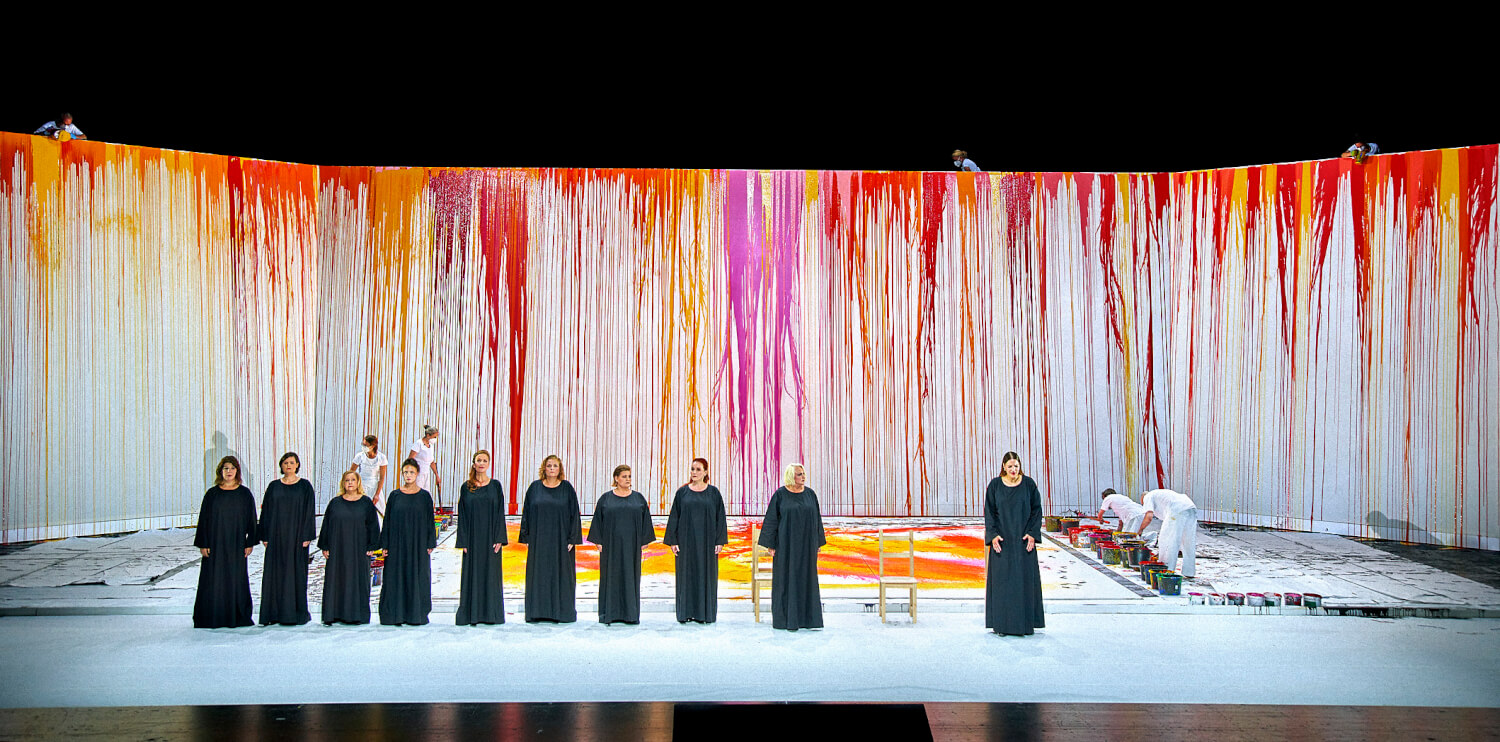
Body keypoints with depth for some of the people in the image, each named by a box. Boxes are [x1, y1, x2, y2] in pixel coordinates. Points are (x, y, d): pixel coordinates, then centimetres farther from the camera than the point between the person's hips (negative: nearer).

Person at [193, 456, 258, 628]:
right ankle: (212, 617, 6)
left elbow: (251, 519, 5)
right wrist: (202, 544, -3)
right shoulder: (212, 494, 4)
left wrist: (250, 543, 0)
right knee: (213, 580, 0)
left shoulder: (245, 493, 4)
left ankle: (238, 617, 11)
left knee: (236, 580, 3)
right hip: (215, 544, 0)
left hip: (236, 544, 0)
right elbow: (203, 519, 3)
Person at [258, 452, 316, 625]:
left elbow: (309, 511, -1)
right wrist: (265, 536, 2)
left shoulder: (305, 486, 2)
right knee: (275, 572, 2)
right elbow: (266, 511, 9)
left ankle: (296, 613, 4)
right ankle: (275, 613, 8)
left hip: (296, 534, -3)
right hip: (277, 536, 3)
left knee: (296, 571, -1)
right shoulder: (273, 486, 9)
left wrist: (307, 536, -8)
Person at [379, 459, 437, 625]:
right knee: (396, 578, 1)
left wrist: (430, 544, -2)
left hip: (418, 543, -1)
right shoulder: (395, 495, 5)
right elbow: (387, 521, 5)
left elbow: (430, 521, 4)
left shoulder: (424, 496, 3)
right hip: (397, 544, 1)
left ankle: (416, 614, 8)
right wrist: (385, 544, 0)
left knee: (417, 578, 1)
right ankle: (396, 614, 8)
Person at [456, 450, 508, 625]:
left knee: (491, 573, 2)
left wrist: (499, 538, -8)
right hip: (473, 537, 0)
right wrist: (463, 541, -5)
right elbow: (462, 515, 3)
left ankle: (491, 614, 9)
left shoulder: (495, 486, 3)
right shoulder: (466, 487, 4)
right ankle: (472, 614, 8)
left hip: (490, 537, 0)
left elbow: (500, 512, 0)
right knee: (472, 574, 2)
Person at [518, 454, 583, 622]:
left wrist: (572, 539, -5)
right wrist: (526, 537, 1)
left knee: (561, 574, 1)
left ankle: (562, 612, 9)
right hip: (539, 538, 1)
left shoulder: (567, 488, 2)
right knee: (538, 574, 3)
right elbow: (526, 513, 6)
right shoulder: (534, 488, 5)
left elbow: (574, 513, 1)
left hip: (560, 539, -1)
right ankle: (537, 612, 11)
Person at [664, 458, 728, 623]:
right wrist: (673, 540, -1)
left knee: (706, 575, 2)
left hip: (706, 541, -1)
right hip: (686, 540, 1)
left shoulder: (713, 492, 2)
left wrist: (719, 541, -4)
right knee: (686, 575, 3)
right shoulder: (682, 492, 4)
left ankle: (705, 613, 10)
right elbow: (674, 517, 5)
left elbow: (720, 517, 2)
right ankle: (686, 613, 10)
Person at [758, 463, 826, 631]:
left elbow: (817, 518, 12)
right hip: (786, 544, -4)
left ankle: (807, 618, 13)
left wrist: (818, 542, 10)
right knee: (787, 579, 0)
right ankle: (787, 619, 6)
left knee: (807, 578, 6)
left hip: (806, 544, 4)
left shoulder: (810, 494, 6)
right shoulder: (780, 495, -4)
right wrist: (770, 544, -7)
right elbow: (771, 519, -3)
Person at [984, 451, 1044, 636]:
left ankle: (1025, 622, 10)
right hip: (1002, 540, 0)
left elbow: (1037, 510, 3)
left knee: (1025, 579, 2)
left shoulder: (1028, 484, 1)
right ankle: (1001, 623, 6)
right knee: (1001, 580, 0)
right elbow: (989, 512, 2)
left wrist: (1032, 533, -7)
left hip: (1024, 540, 0)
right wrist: (993, 534, -8)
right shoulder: (995, 485, 1)